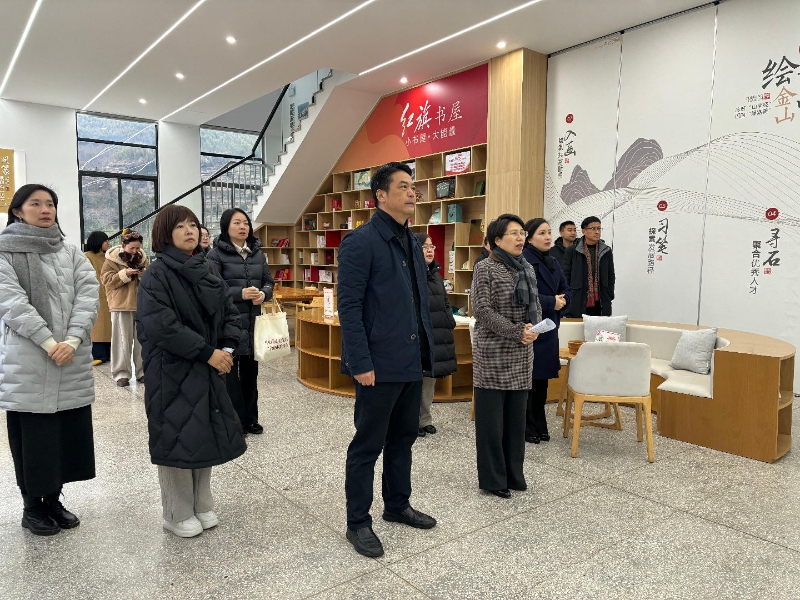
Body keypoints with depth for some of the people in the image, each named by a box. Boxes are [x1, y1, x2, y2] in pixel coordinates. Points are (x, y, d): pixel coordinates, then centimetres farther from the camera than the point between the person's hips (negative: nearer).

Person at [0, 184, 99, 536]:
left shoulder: (73, 254, 12)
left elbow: (89, 295, 0)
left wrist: (72, 340, -14)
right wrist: (49, 343, -19)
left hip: (74, 361, 4)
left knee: (68, 434, 8)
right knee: (32, 435, 4)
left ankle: (53, 499, 25)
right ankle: (32, 506, 21)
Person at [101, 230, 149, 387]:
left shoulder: (143, 258, 11)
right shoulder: (112, 259, -1)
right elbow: (106, 280, -7)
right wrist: (125, 274, -18)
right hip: (121, 304, -3)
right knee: (122, 340, 0)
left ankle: (142, 371, 16)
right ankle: (121, 373, 8)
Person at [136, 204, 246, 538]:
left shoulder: (205, 271, 10)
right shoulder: (157, 275, -11)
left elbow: (230, 313, 11)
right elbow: (161, 326, -21)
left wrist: (227, 348, -7)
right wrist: (208, 352, -21)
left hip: (207, 371, 6)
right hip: (171, 372, -6)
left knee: (206, 436, 12)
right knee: (176, 439, 3)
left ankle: (202, 505, 29)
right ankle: (178, 515, 20)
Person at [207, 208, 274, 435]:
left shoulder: (258, 254, 11)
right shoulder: (216, 254, -5)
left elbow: (269, 281, 13)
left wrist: (263, 294, -9)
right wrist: (240, 293, -24)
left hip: (253, 322, 5)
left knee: (250, 371, 13)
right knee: (229, 372, 0)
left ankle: (250, 418, 24)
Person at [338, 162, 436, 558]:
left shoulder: (412, 242, 13)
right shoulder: (361, 241, -12)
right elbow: (349, 307, -16)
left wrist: (426, 349, 12)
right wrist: (361, 363, -20)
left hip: (412, 361, 8)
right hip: (380, 365, -8)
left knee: (404, 437, 20)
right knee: (368, 445, 6)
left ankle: (397, 505, 38)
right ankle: (358, 523, 22)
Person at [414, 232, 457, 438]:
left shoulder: (436, 275, 16)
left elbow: (445, 304, 23)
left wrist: (449, 324, 13)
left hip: (437, 338, 8)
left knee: (430, 379, 14)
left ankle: (425, 419, 26)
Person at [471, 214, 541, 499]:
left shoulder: (527, 269, 12)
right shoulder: (485, 268, -8)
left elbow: (536, 306, 16)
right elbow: (482, 310, -15)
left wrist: (533, 329, -5)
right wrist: (516, 332, -17)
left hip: (521, 355, 6)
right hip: (493, 353, -6)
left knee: (516, 416, 12)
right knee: (491, 418, 2)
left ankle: (514, 474, 24)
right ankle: (492, 478, 14)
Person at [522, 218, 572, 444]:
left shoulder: (553, 263, 14)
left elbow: (566, 290, 16)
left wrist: (563, 300, -6)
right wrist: (551, 302, -17)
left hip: (549, 328, 8)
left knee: (542, 379, 14)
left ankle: (539, 426, 25)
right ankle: (526, 429, 12)